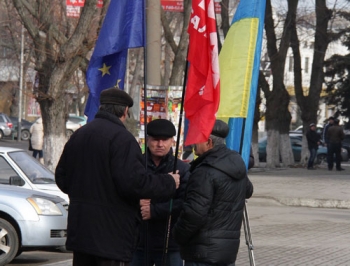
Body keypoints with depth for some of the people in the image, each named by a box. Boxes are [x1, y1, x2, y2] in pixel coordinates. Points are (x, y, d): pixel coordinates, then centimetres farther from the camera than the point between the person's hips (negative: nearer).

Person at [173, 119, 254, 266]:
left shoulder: (205, 172, -20)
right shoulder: (237, 163, 9)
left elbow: (194, 212, -24)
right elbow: (247, 191, 29)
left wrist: (178, 235, -9)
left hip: (204, 252, -9)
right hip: (230, 247, 9)